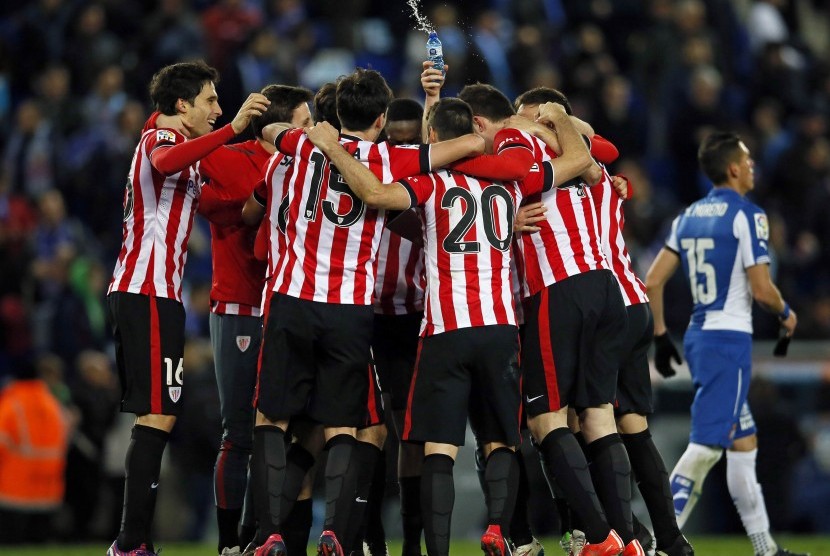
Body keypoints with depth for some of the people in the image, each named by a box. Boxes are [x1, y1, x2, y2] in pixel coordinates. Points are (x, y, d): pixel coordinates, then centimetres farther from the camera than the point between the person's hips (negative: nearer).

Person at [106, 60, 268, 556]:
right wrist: (234, 128, -42)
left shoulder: (166, 139, 23)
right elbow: (166, 162, -34)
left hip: (135, 293, 11)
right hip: (150, 294, -11)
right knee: (158, 416, -14)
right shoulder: (161, 139, -7)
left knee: (153, 418, 9)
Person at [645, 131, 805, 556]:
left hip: (698, 337, 9)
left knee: (744, 442, 14)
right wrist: (786, 313, 5)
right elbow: (761, 289, -14)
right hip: (730, 340, -9)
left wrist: (660, 335, 18)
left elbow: (652, 281, 10)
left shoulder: (688, 217, 12)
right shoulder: (746, 215, -11)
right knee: (706, 446, -12)